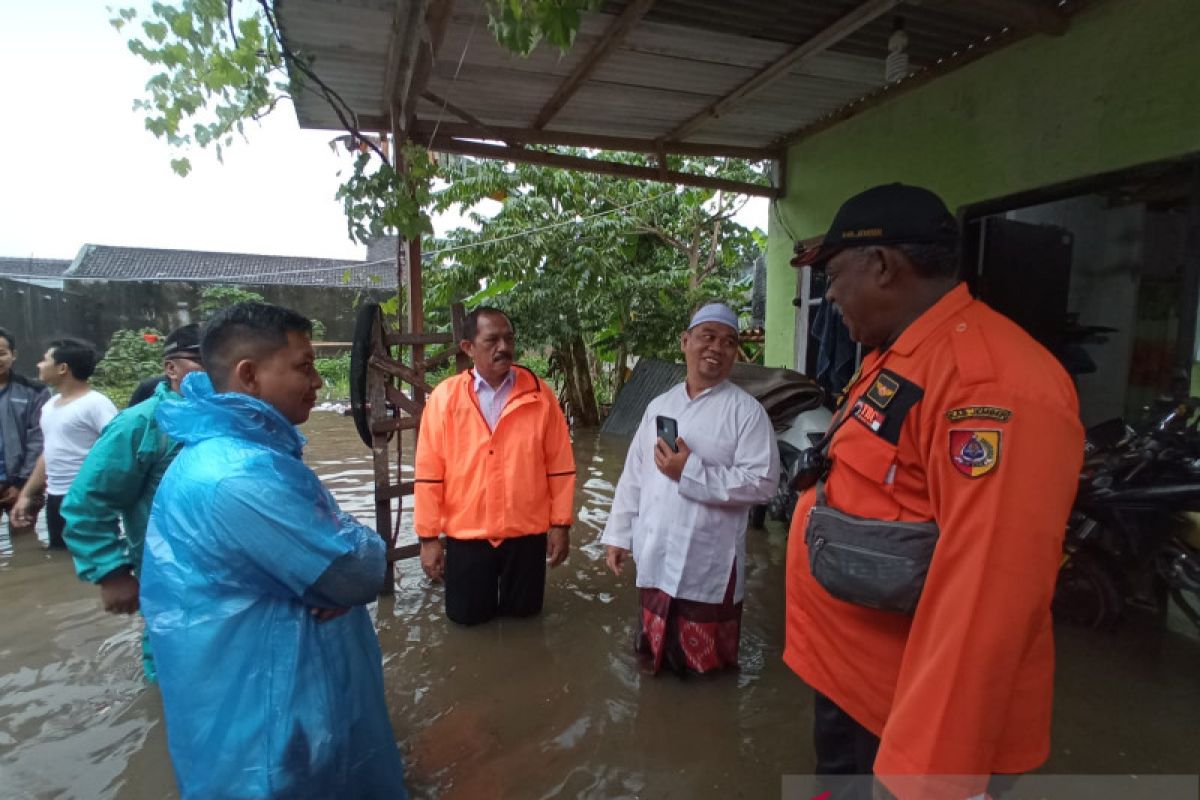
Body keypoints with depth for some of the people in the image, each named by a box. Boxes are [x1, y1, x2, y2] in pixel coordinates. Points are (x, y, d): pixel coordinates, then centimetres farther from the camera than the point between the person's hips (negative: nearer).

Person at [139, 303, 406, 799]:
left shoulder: (226, 448, 4)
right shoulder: (242, 474, -30)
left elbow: (315, 554, 7)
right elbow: (359, 573, -26)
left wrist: (345, 543, -14)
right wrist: (360, 544, -5)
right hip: (267, 718, -9)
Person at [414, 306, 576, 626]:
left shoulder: (540, 394, -7)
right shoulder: (444, 397, -8)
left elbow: (560, 465, -2)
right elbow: (429, 473, -6)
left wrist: (560, 524, -1)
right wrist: (428, 536, -4)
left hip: (527, 533, 1)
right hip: (466, 534, 0)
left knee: (523, 612, 16)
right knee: (466, 616, 15)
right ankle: (482, 595, 45)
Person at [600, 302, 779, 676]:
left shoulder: (746, 410, -8)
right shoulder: (659, 405, 8)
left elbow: (762, 482, -16)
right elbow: (633, 475, 9)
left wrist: (690, 472, -21)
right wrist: (618, 534, 7)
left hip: (709, 565, -4)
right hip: (655, 559, 5)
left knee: (706, 665, 12)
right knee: (656, 656, 21)